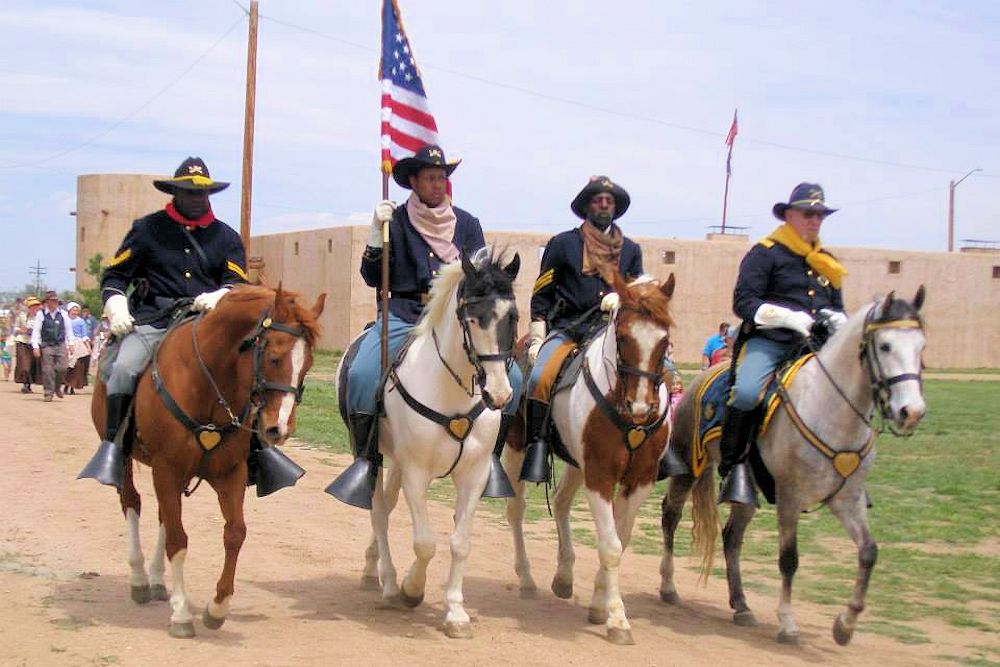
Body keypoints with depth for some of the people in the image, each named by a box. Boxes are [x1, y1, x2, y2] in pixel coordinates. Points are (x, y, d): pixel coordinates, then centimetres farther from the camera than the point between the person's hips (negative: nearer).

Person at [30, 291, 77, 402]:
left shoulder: (62, 313, 5)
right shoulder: (41, 314, -2)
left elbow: (68, 329, 13)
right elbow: (36, 331, -2)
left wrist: (71, 343, 8)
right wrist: (35, 347, -9)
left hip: (61, 345, 2)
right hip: (46, 345, -2)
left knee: (61, 368, -4)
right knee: (48, 370, -3)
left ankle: (57, 387, 21)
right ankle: (48, 393, 5)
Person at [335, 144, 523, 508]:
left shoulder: (466, 223, 13)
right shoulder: (396, 221, 6)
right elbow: (373, 278, 2)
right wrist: (376, 234, -10)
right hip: (403, 316, -2)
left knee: (511, 376, -17)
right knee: (361, 374, -29)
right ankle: (366, 458, -12)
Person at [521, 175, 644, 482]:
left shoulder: (630, 250, 19)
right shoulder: (563, 244, 11)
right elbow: (541, 296, 10)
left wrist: (621, 300, -4)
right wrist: (537, 339, 0)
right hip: (567, 328, -2)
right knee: (540, 377, -30)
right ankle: (537, 445, -22)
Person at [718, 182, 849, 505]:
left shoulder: (827, 263, 22)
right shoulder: (765, 253, 1)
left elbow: (837, 307, 29)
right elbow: (744, 302, -7)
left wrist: (836, 319, 3)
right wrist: (790, 318, -18)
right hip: (769, 342, -6)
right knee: (746, 393, -32)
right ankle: (734, 465, -15)